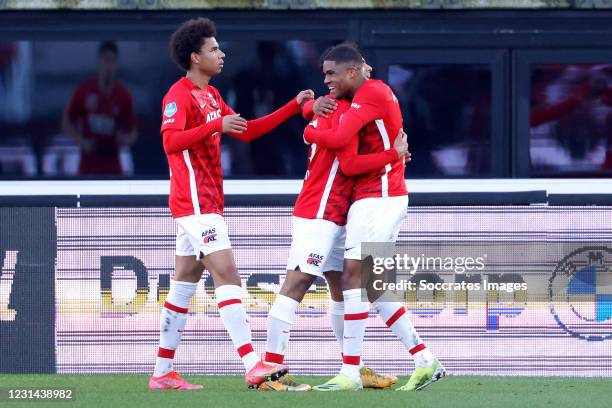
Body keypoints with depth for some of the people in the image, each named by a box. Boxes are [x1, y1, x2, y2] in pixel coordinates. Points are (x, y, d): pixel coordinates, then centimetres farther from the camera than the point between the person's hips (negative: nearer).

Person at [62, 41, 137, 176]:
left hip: (112, 166, 1)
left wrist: (126, 139, -17)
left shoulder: (124, 95, -1)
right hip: (89, 165, -1)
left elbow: (132, 132, 7)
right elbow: (67, 122, 5)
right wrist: (82, 141, -11)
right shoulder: (84, 90, -3)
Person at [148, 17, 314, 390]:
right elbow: (171, 141, -23)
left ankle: (163, 373, 13)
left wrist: (294, 107, 16)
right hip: (196, 202, -10)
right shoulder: (179, 95, -11)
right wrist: (217, 126, -29)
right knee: (228, 275, -17)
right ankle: (253, 366, -25)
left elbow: (247, 131, 22)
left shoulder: (211, 95, 19)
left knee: (185, 284, 10)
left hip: (206, 202, 10)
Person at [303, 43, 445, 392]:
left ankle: (350, 373, -14)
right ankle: (425, 361, 11)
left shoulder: (371, 93, -13)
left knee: (353, 278, -12)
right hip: (380, 197, 10)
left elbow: (339, 138, -22)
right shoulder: (365, 94, 17)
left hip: (378, 199, -10)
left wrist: (309, 133, -3)